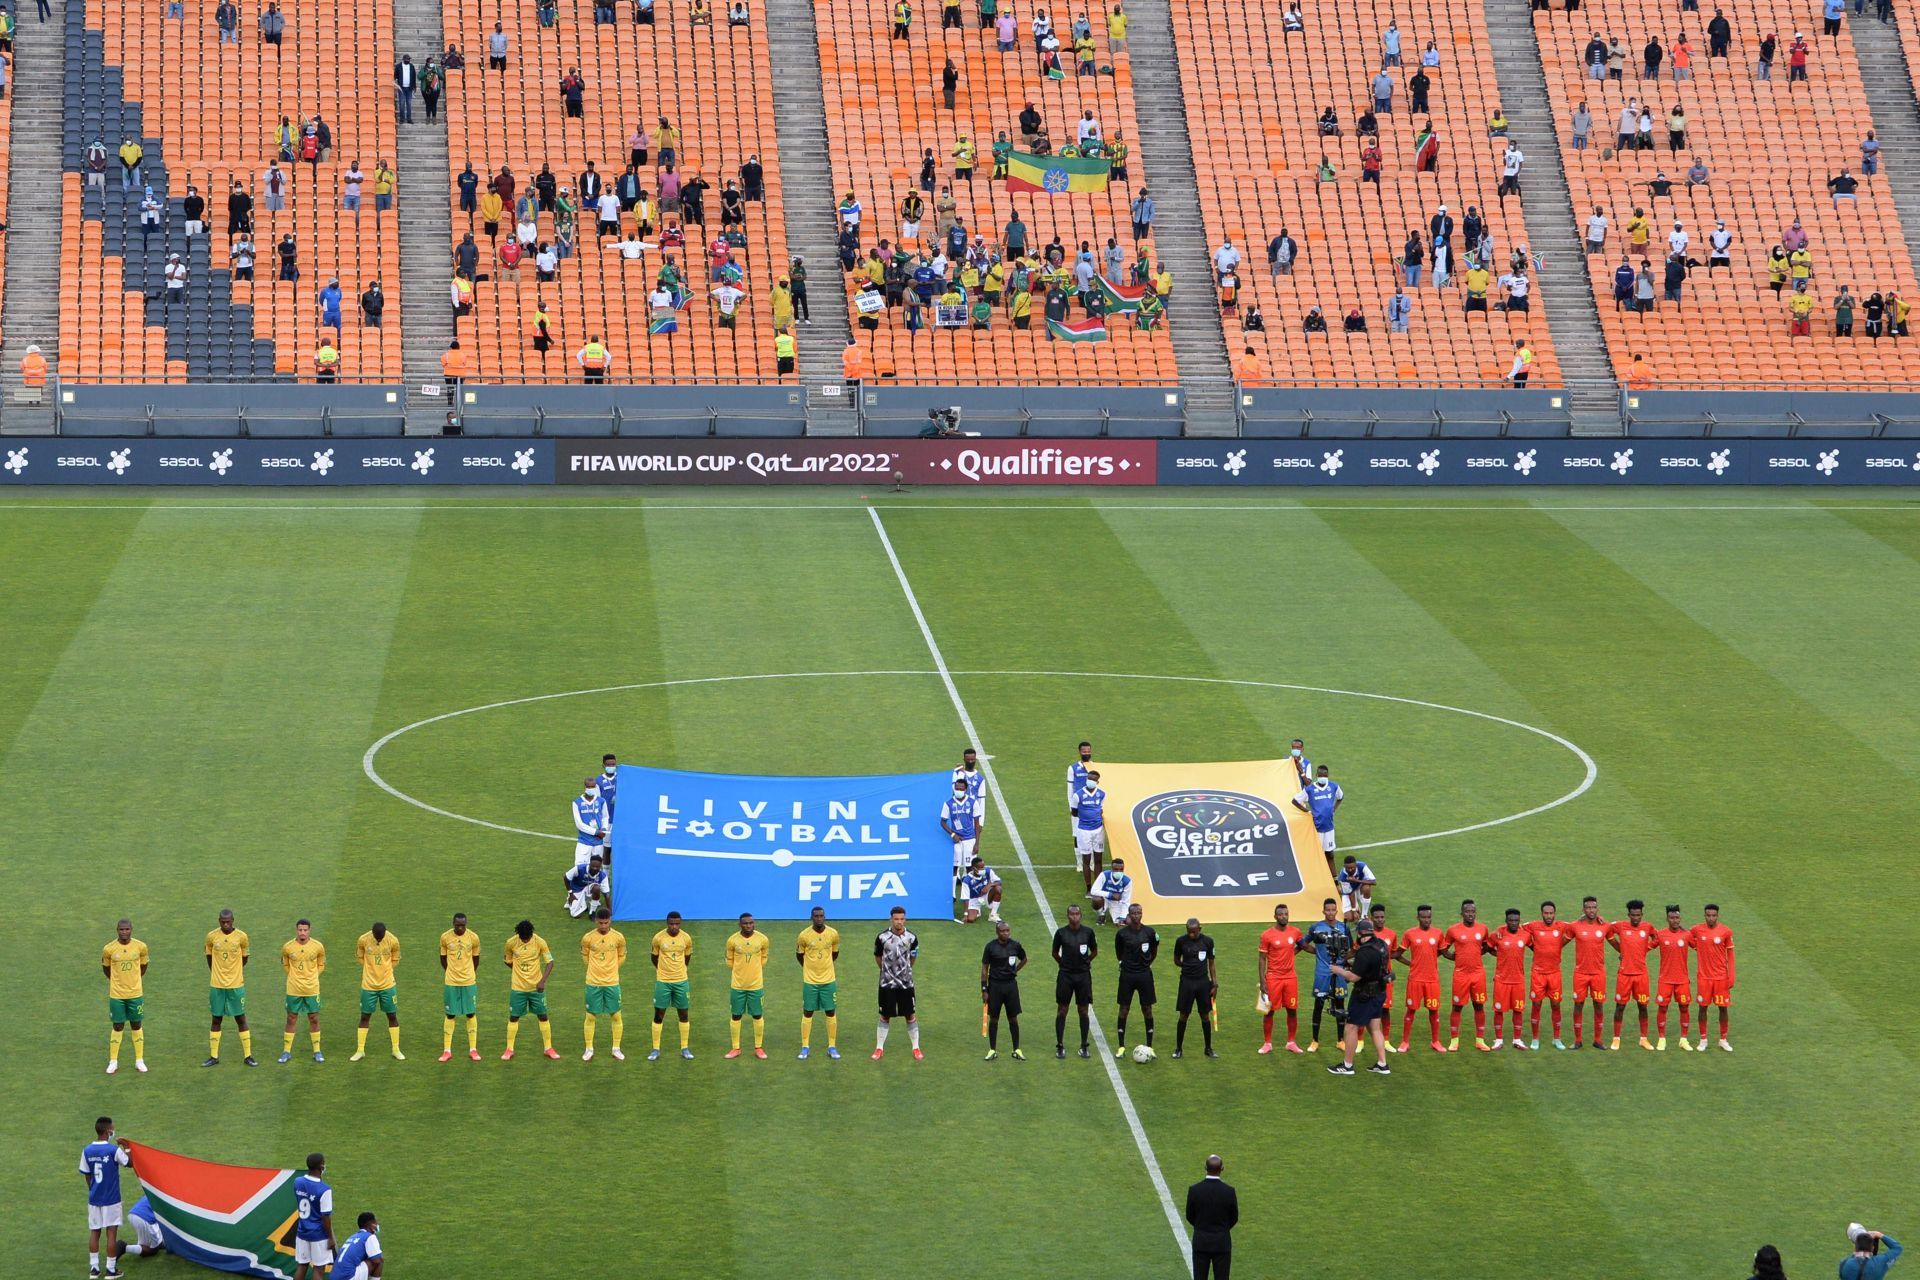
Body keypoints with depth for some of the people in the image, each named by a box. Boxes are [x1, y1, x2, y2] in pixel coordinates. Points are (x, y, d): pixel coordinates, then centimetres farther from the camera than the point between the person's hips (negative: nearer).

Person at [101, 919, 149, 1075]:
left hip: (136, 993, 1)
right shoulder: (109, 949, -10)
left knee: (137, 1026, 8)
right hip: (116, 995, -1)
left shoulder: (141, 947, -6)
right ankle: (113, 1062, 14)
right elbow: (106, 968, 7)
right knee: (118, 1027, 4)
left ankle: (139, 1061, 18)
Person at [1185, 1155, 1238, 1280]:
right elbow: (1234, 1218, 0)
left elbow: (1190, 1217, 0)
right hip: (1222, 1243, -1)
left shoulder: (1194, 1190, -12)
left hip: (1200, 1242, 1)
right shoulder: (1229, 1191, -12)